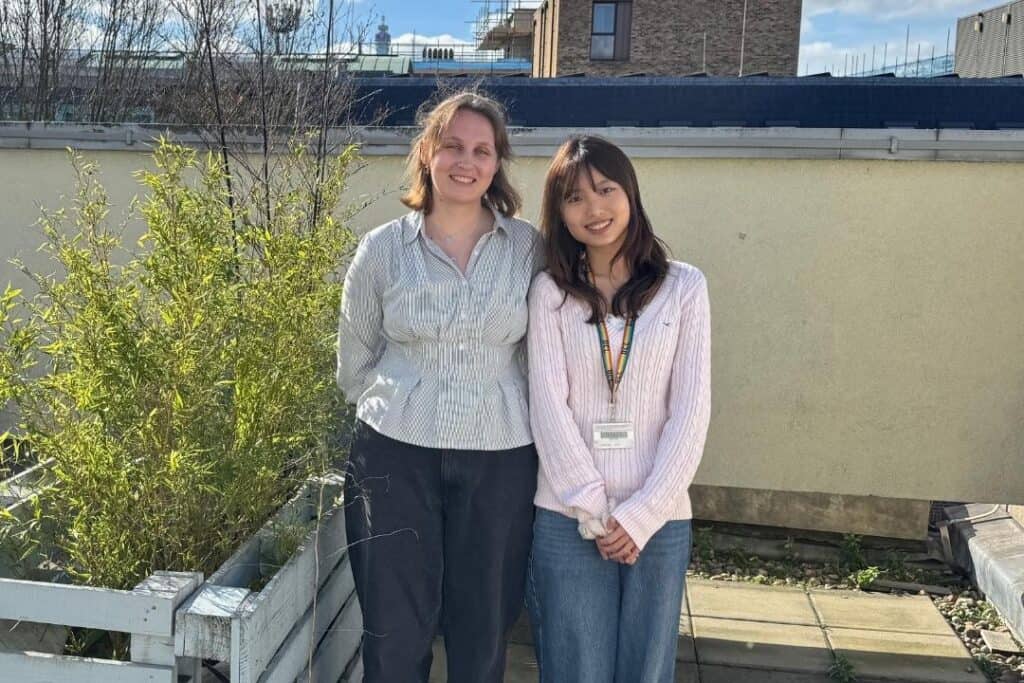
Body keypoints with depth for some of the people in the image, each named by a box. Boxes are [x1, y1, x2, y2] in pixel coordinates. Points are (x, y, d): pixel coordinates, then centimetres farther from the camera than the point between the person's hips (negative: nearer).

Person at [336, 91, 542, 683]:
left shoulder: (529, 248, -1)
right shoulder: (382, 249, -1)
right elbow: (355, 359, 9)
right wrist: (396, 411, 11)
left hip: (501, 458, 1)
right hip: (396, 454, 0)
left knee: (483, 632, 12)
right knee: (396, 631, 8)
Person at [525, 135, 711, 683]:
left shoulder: (684, 286, 2)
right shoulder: (550, 291, 2)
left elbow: (690, 410, -2)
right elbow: (548, 404, -5)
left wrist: (641, 514, -9)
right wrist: (594, 509, -11)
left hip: (660, 518, 1)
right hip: (569, 516, 0)